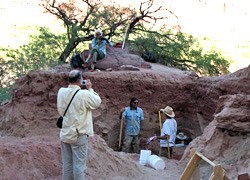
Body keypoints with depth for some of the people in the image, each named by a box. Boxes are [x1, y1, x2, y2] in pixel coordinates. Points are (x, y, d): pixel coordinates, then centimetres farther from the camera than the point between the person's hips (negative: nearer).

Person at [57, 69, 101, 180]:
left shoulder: (61, 92, -1)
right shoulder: (84, 94, -18)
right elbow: (97, 102, -4)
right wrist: (90, 89, 6)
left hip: (65, 134, 6)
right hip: (79, 135, -6)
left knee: (67, 164, 12)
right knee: (79, 165, -1)